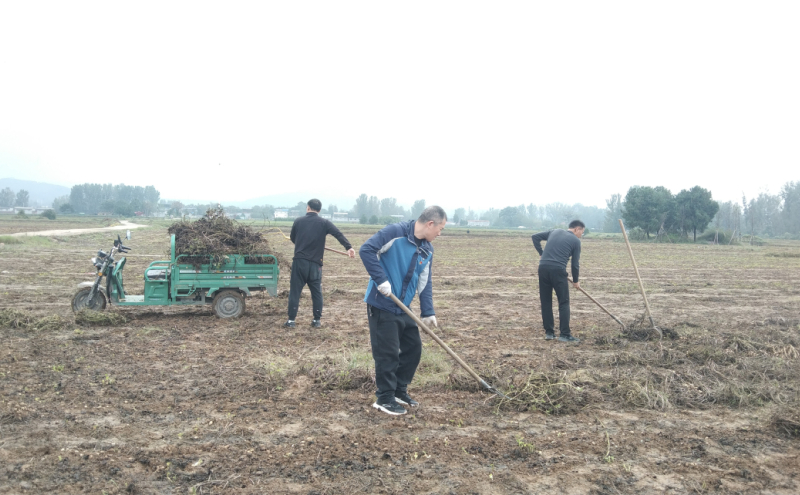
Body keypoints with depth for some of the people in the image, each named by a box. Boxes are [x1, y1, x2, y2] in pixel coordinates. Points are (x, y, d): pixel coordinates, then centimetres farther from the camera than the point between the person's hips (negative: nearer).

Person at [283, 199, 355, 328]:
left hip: (299, 261, 0)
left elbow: (292, 238, 19)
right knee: (317, 292, 11)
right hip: (315, 263, 0)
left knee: (295, 291, 5)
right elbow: (338, 234, -12)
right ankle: (317, 320, 14)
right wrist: (349, 247, -23)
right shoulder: (324, 222, 2)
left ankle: (291, 320, 5)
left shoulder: (298, 221, 6)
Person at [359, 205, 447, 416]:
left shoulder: (427, 250, 8)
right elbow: (366, 250, -23)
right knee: (388, 353, -3)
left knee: (413, 348, 13)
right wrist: (381, 279, -26)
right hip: (382, 306, -8)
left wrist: (428, 313, 3)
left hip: (403, 308, 8)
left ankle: (399, 391, 29)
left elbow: (425, 283, 10)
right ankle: (384, 399, 12)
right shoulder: (395, 232, -17)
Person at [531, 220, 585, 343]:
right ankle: (565, 334, 1)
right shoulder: (576, 240, 9)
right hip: (558, 270, -5)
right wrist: (575, 281, 21)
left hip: (543, 267, 5)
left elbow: (535, 237, 19)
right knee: (564, 303, 4)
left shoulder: (555, 231, 21)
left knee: (545, 302, 11)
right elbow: (575, 264, 8)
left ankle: (549, 332, 14)